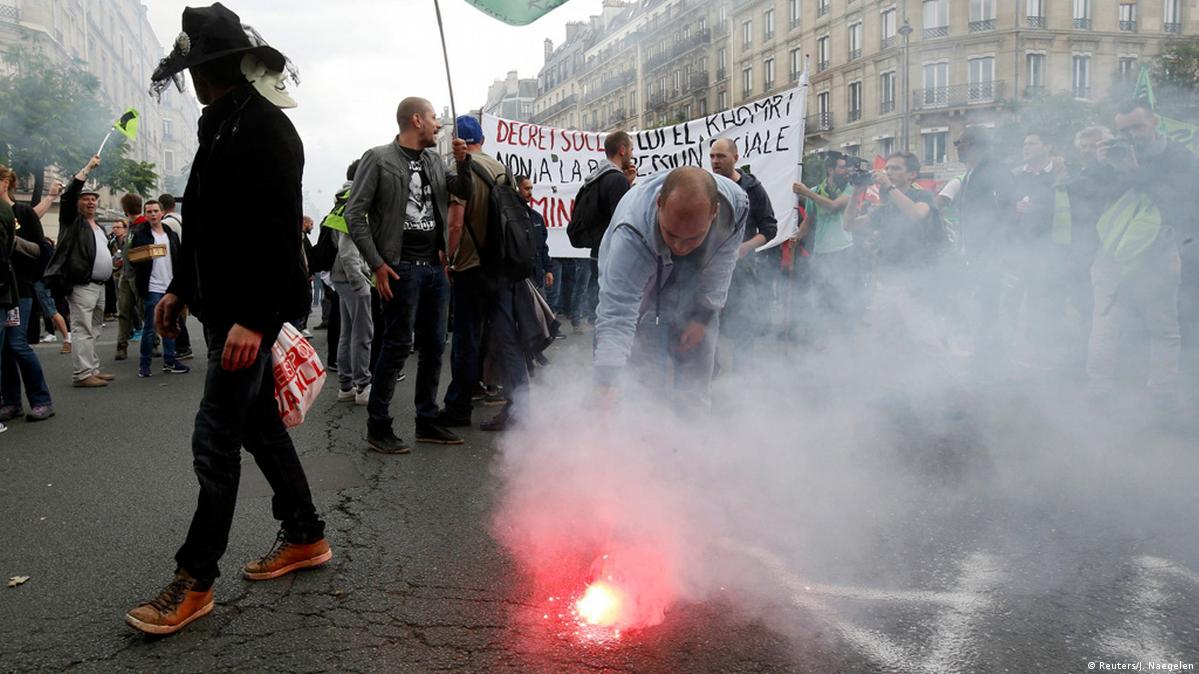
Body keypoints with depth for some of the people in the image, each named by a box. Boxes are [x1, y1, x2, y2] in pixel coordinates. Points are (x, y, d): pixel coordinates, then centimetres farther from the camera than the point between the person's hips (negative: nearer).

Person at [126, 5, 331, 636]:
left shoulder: (266, 128, -15)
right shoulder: (221, 128, 16)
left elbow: (280, 233, -23)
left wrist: (253, 319, -27)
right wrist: (180, 289, 21)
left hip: (252, 311, -10)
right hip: (224, 306, 10)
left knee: (215, 440, -5)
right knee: (259, 423, 15)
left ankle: (195, 582, 6)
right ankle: (305, 536, 28)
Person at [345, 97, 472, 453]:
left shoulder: (434, 160, 14)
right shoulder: (379, 159, -4)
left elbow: (464, 193, 21)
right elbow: (354, 213, -8)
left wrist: (463, 162, 1)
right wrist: (377, 264, -14)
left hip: (435, 267, 7)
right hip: (401, 268, -7)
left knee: (434, 346, 10)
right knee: (397, 345, -5)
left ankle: (427, 422, 22)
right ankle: (377, 427, 6)